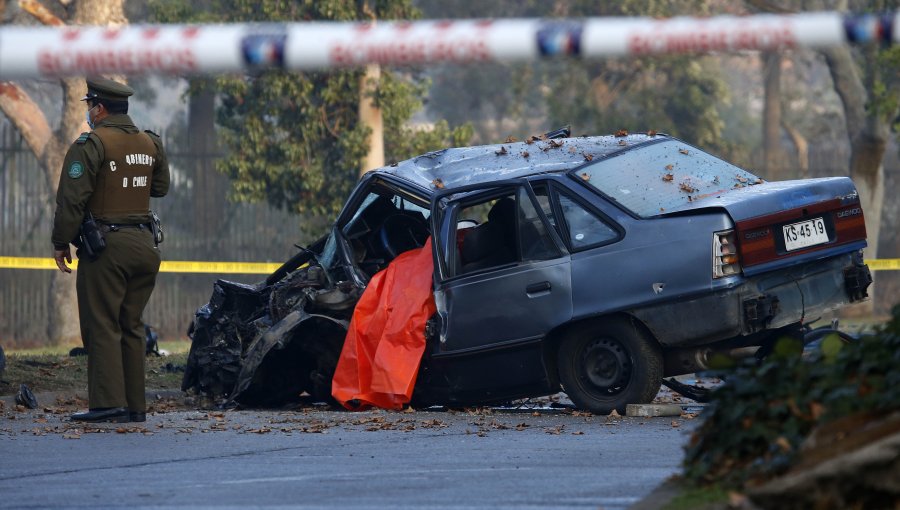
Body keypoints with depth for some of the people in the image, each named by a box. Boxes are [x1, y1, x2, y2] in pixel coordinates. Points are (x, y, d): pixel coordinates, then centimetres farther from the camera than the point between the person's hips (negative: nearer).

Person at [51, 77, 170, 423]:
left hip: (106, 247, -7)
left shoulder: (92, 144, -10)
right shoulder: (150, 144, 11)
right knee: (131, 327, 11)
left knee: (102, 326, -5)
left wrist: (60, 243, -6)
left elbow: (72, 199, -13)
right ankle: (135, 404, 10)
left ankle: (108, 402, -11)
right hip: (144, 243, 7)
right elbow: (161, 187, 25)